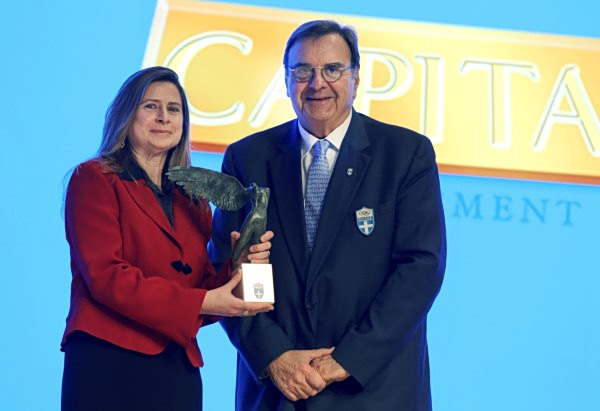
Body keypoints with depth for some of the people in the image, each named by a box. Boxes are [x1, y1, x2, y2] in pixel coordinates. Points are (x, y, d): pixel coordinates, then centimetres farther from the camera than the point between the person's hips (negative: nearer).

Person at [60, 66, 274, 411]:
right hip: (109, 365, -5)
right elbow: (106, 276, -11)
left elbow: (207, 282, 10)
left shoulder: (194, 196, 16)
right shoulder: (95, 179, 0)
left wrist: (238, 266, -12)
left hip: (179, 369, 5)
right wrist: (201, 302, -17)